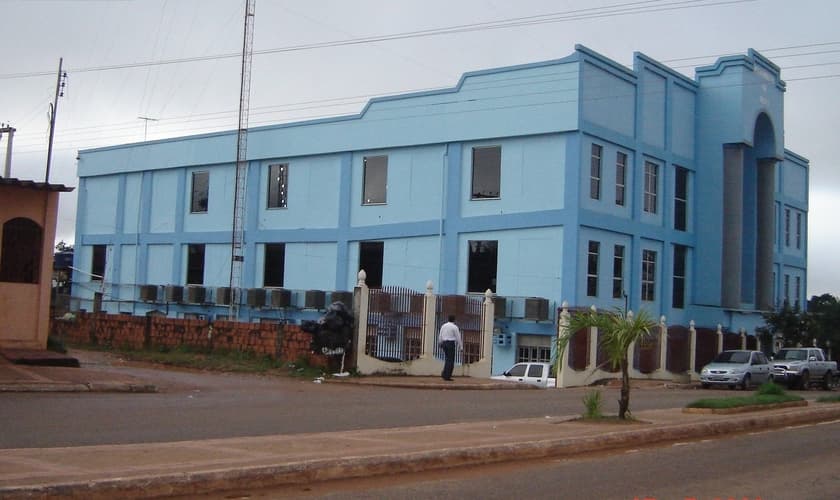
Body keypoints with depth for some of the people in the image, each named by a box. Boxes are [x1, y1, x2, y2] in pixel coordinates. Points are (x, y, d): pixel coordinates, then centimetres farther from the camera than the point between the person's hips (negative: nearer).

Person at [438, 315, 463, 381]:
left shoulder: (443, 326, 10)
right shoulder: (455, 327, -7)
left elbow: (440, 336, 12)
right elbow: (458, 338, -7)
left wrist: (440, 344, 24)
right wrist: (461, 347, -1)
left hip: (444, 343, 6)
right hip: (451, 344, -6)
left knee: (447, 360, 17)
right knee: (450, 361, -1)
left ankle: (444, 374, 5)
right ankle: (447, 376, -4)